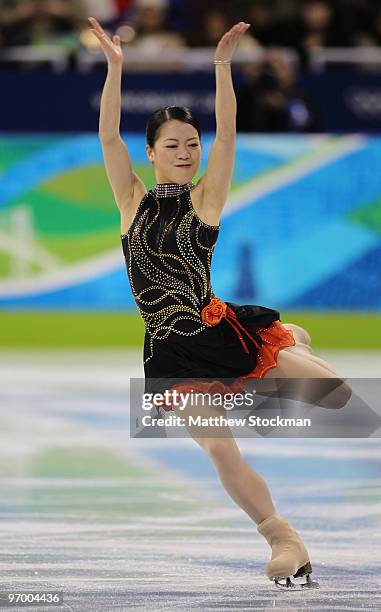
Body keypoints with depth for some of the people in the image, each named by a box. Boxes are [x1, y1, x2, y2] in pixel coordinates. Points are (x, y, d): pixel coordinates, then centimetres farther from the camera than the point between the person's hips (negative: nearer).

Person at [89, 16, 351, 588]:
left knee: (336, 391, -9)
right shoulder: (133, 202, 4)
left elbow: (227, 134, -11)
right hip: (171, 352, 1)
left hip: (221, 328, -1)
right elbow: (108, 137, -6)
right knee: (217, 447, -4)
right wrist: (115, 67, -15)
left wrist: (223, 65, -21)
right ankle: (285, 539, 12)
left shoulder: (205, 198, 1)